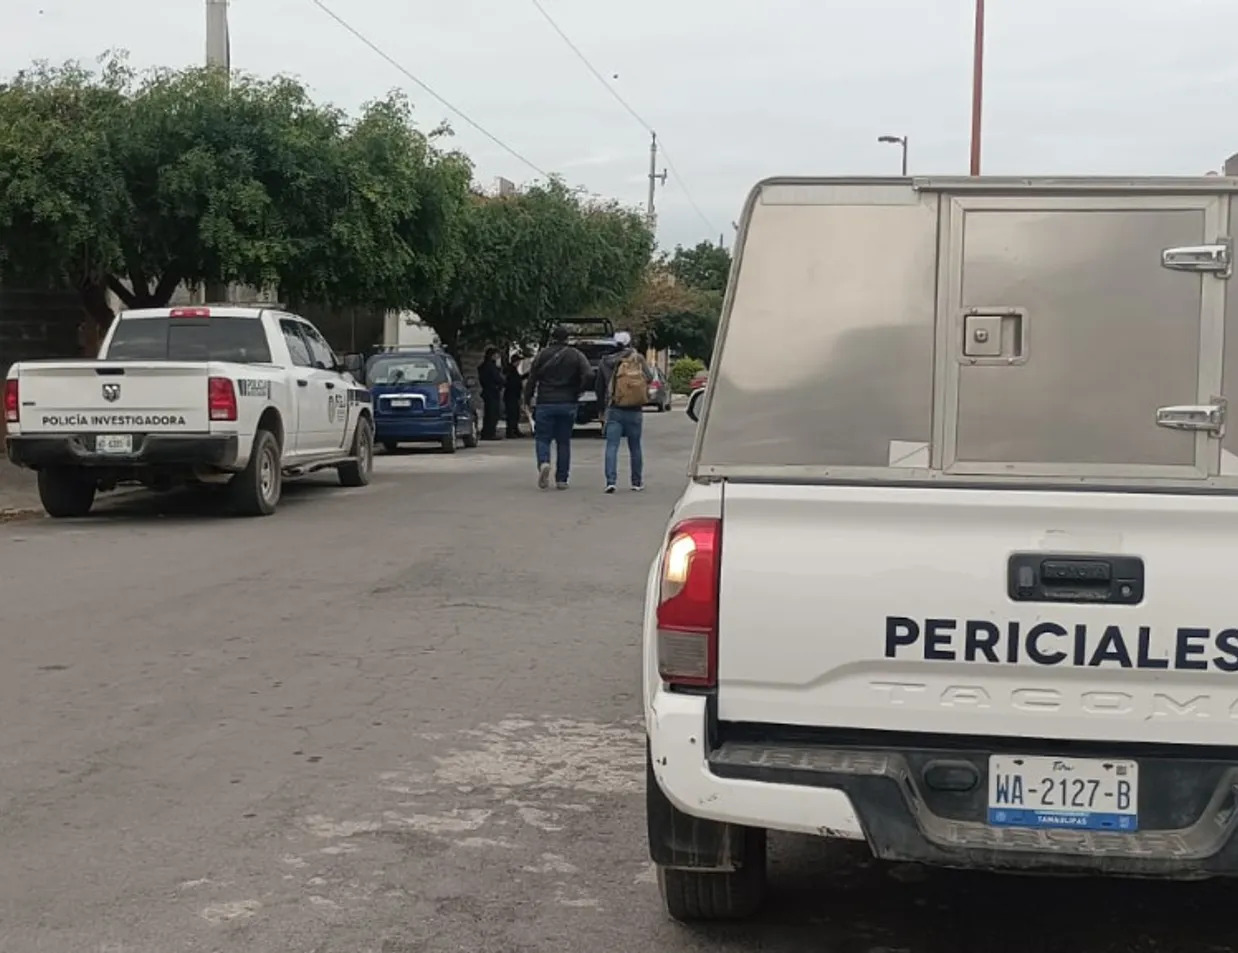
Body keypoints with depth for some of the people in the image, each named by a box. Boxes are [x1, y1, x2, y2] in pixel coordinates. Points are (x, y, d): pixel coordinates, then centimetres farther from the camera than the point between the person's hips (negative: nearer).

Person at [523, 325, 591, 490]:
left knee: (542, 438, 5)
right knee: (564, 441, 8)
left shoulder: (542, 354, 0)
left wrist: (527, 399, 10)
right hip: (568, 404, 1)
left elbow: (532, 379, -1)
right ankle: (561, 479, 7)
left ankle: (544, 463, -24)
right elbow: (588, 375, -10)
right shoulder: (576, 355, 3)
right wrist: (577, 392, 3)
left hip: (545, 403, -1)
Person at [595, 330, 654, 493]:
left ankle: (611, 481, -17)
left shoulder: (605, 363, 2)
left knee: (612, 446, -3)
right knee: (635, 447, 12)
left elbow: (599, 390, 6)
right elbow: (649, 378, -1)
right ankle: (637, 482, 18)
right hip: (635, 412, 1)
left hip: (614, 411, -1)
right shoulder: (639, 361, -3)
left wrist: (602, 411, 15)